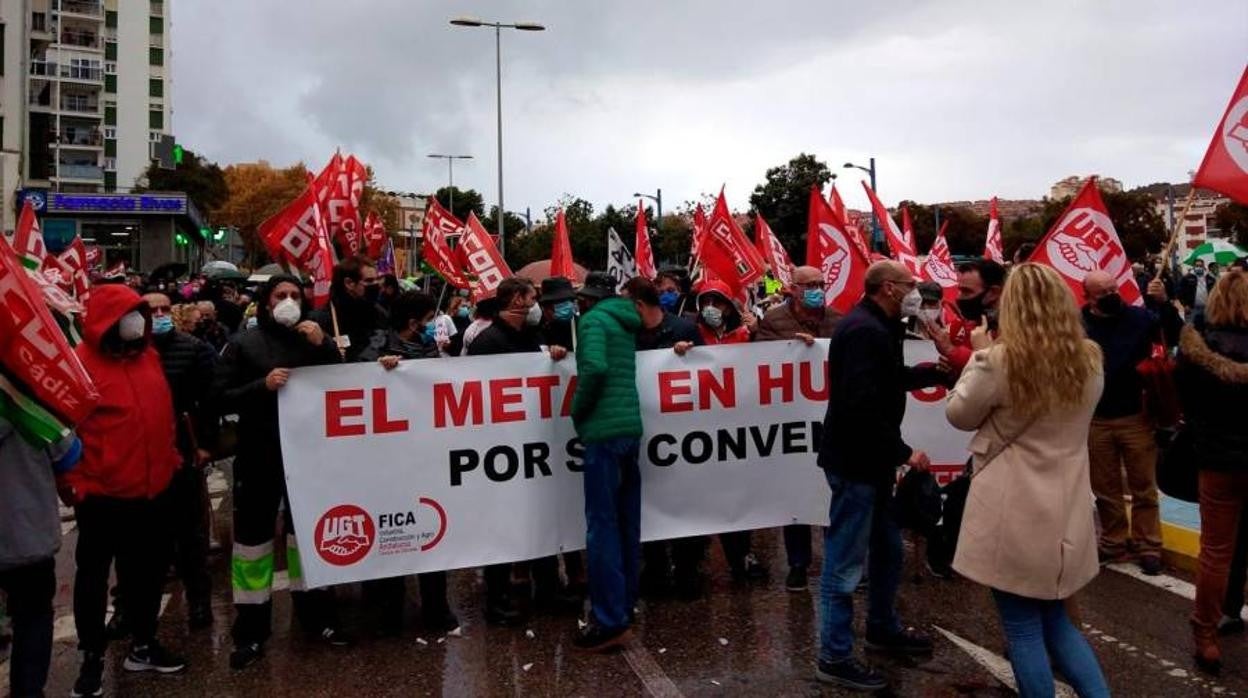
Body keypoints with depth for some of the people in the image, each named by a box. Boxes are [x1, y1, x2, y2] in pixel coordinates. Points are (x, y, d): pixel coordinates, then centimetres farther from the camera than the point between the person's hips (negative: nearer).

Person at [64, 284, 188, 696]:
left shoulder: (148, 356, 9)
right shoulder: (80, 364, -12)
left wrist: (171, 458, 17)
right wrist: (71, 482, -10)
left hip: (154, 491, 7)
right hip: (101, 496, -6)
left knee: (149, 571, 16)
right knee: (93, 577, 9)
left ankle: (143, 646, 32)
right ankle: (92, 658, 23)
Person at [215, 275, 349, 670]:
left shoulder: (313, 339, 8)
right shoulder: (244, 344, 0)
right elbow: (221, 398, -6)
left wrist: (325, 346, -11)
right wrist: (263, 385, -21)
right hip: (259, 455, -3)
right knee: (253, 536, 2)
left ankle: (316, 617, 25)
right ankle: (251, 632, 12)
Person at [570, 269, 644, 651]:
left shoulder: (594, 319, -6)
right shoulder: (626, 322, 18)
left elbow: (595, 368, -19)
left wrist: (577, 411, -7)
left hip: (604, 430, -8)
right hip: (631, 426, 8)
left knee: (602, 525, -5)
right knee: (626, 522, 14)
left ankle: (610, 622, -3)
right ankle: (624, 605, 25)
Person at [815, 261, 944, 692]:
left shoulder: (876, 327, 13)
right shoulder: (865, 331, -21)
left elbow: (894, 380, 24)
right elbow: (862, 406, -29)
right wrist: (904, 453, -21)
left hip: (871, 459, 11)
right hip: (854, 460, -11)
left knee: (887, 548, 22)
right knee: (846, 562, -2)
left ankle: (882, 628, 40)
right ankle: (834, 657, 9)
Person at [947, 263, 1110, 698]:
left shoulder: (1000, 361, -17)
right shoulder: (1089, 361, 0)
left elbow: (959, 415, -2)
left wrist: (979, 356, 6)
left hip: (1015, 516, -6)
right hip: (1066, 513, 6)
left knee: (1024, 630, 8)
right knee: (1055, 621, 23)